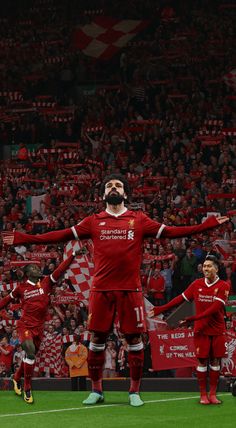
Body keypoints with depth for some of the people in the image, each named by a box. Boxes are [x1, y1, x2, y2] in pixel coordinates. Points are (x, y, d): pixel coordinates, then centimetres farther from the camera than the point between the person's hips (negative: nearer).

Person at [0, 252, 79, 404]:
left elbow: (61, 269, -3)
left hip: (39, 327, 4)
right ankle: (27, 389, -15)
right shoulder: (21, 288, 2)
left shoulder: (46, 283, 5)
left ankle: (17, 378, 41)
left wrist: (73, 255, -11)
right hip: (25, 325, -4)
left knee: (30, 356, 12)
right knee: (30, 351, -23)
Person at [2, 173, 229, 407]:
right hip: (101, 289, 1)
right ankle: (96, 390, 17)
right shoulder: (93, 222, 9)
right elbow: (62, 235, 7)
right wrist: (23, 239, 2)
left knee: (134, 339, 1)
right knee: (97, 339, 3)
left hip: (130, 289, -1)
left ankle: (134, 392, 13)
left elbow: (170, 232, 6)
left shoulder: (139, 220, 8)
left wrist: (208, 224, 0)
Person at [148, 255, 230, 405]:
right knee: (202, 360, -1)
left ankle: (212, 394, 10)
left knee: (215, 360, 2)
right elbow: (181, 299, 7)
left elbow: (215, 307, -18)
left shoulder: (223, 286, -7)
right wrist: (160, 309, 2)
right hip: (201, 329, 1)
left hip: (218, 330, -1)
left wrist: (194, 318, -26)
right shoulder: (197, 284, 4)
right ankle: (203, 394, 5)